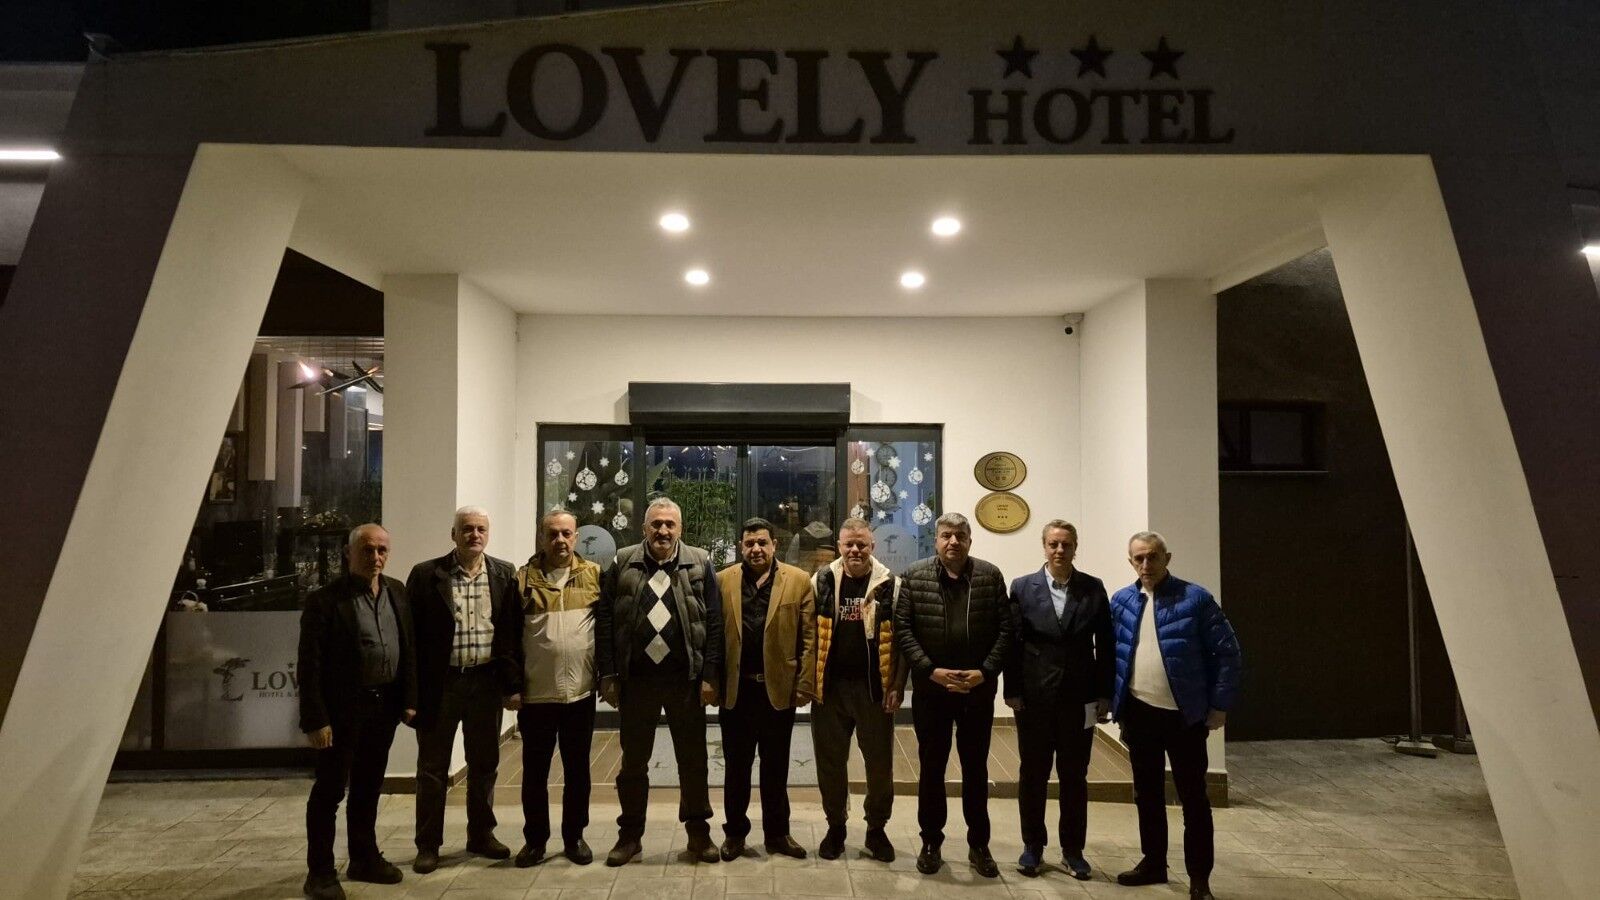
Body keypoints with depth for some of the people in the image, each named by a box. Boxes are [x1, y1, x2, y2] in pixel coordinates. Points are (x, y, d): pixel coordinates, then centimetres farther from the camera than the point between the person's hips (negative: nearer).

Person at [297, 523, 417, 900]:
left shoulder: (397, 593, 6)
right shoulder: (325, 599, -12)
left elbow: (409, 649, 9)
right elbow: (310, 665, -13)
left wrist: (409, 699, 4)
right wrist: (315, 719, -17)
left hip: (384, 707, 6)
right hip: (342, 709, -6)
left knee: (368, 789, 17)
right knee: (329, 791, 4)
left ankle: (365, 859, 30)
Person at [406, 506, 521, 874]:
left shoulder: (504, 575, 3)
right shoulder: (426, 575, -4)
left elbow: (514, 632, 4)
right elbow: (412, 634, -4)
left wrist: (512, 684, -1)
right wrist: (412, 690, -8)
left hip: (486, 682, 3)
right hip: (439, 683, -2)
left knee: (484, 763, 14)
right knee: (432, 767, 8)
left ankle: (481, 834, 30)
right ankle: (428, 844, 20)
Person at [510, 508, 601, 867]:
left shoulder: (594, 575, 1)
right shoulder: (523, 579, 0)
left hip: (580, 691, 1)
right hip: (535, 693, 0)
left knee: (577, 769, 12)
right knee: (535, 770, 11)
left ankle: (574, 837, 26)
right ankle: (535, 839, 25)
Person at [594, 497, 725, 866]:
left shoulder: (700, 564, 2)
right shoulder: (622, 564, 3)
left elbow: (714, 623, -1)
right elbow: (604, 622, 1)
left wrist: (710, 676, -6)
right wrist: (608, 675, -4)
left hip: (686, 679, 0)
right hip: (636, 679, 1)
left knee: (693, 760, 10)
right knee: (633, 761, 12)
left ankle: (698, 832, 25)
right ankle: (630, 834, 26)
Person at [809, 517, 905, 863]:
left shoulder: (890, 584, -3)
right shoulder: (820, 582, 0)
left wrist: (897, 686, -7)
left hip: (874, 687, -1)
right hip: (829, 687, 1)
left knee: (880, 762, 8)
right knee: (830, 761, 12)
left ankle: (877, 828, 27)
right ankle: (836, 826, 30)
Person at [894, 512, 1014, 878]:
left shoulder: (990, 576, -1)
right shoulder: (914, 576, -3)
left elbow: (1006, 627, -2)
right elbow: (902, 628, -6)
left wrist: (986, 672, -12)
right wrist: (930, 671, -14)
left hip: (978, 689, 1)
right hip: (930, 688, 0)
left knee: (976, 768, 12)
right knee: (931, 767, 11)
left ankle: (979, 845, 26)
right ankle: (931, 843, 25)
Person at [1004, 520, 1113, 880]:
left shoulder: (1093, 589, 1)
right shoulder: (1023, 587, -1)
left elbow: (1105, 645, 1)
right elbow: (1013, 643, -3)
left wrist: (1104, 693, -2)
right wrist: (1012, 690, -6)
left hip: (1079, 698, 1)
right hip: (1034, 697, 0)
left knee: (1075, 776, 9)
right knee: (1033, 774, 10)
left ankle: (1072, 849, 22)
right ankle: (1032, 846, 23)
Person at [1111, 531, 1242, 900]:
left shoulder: (1195, 598, -8)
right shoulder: (1121, 602, 4)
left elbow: (1227, 652, -6)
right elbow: (1111, 654, 9)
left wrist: (1219, 705, -8)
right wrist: (1111, 700, 3)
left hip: (1185, 715, -4)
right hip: (1139, 714, 4)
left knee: (1193, 798, 4)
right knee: (1147, 794, 15)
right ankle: (1153, 863, 30)